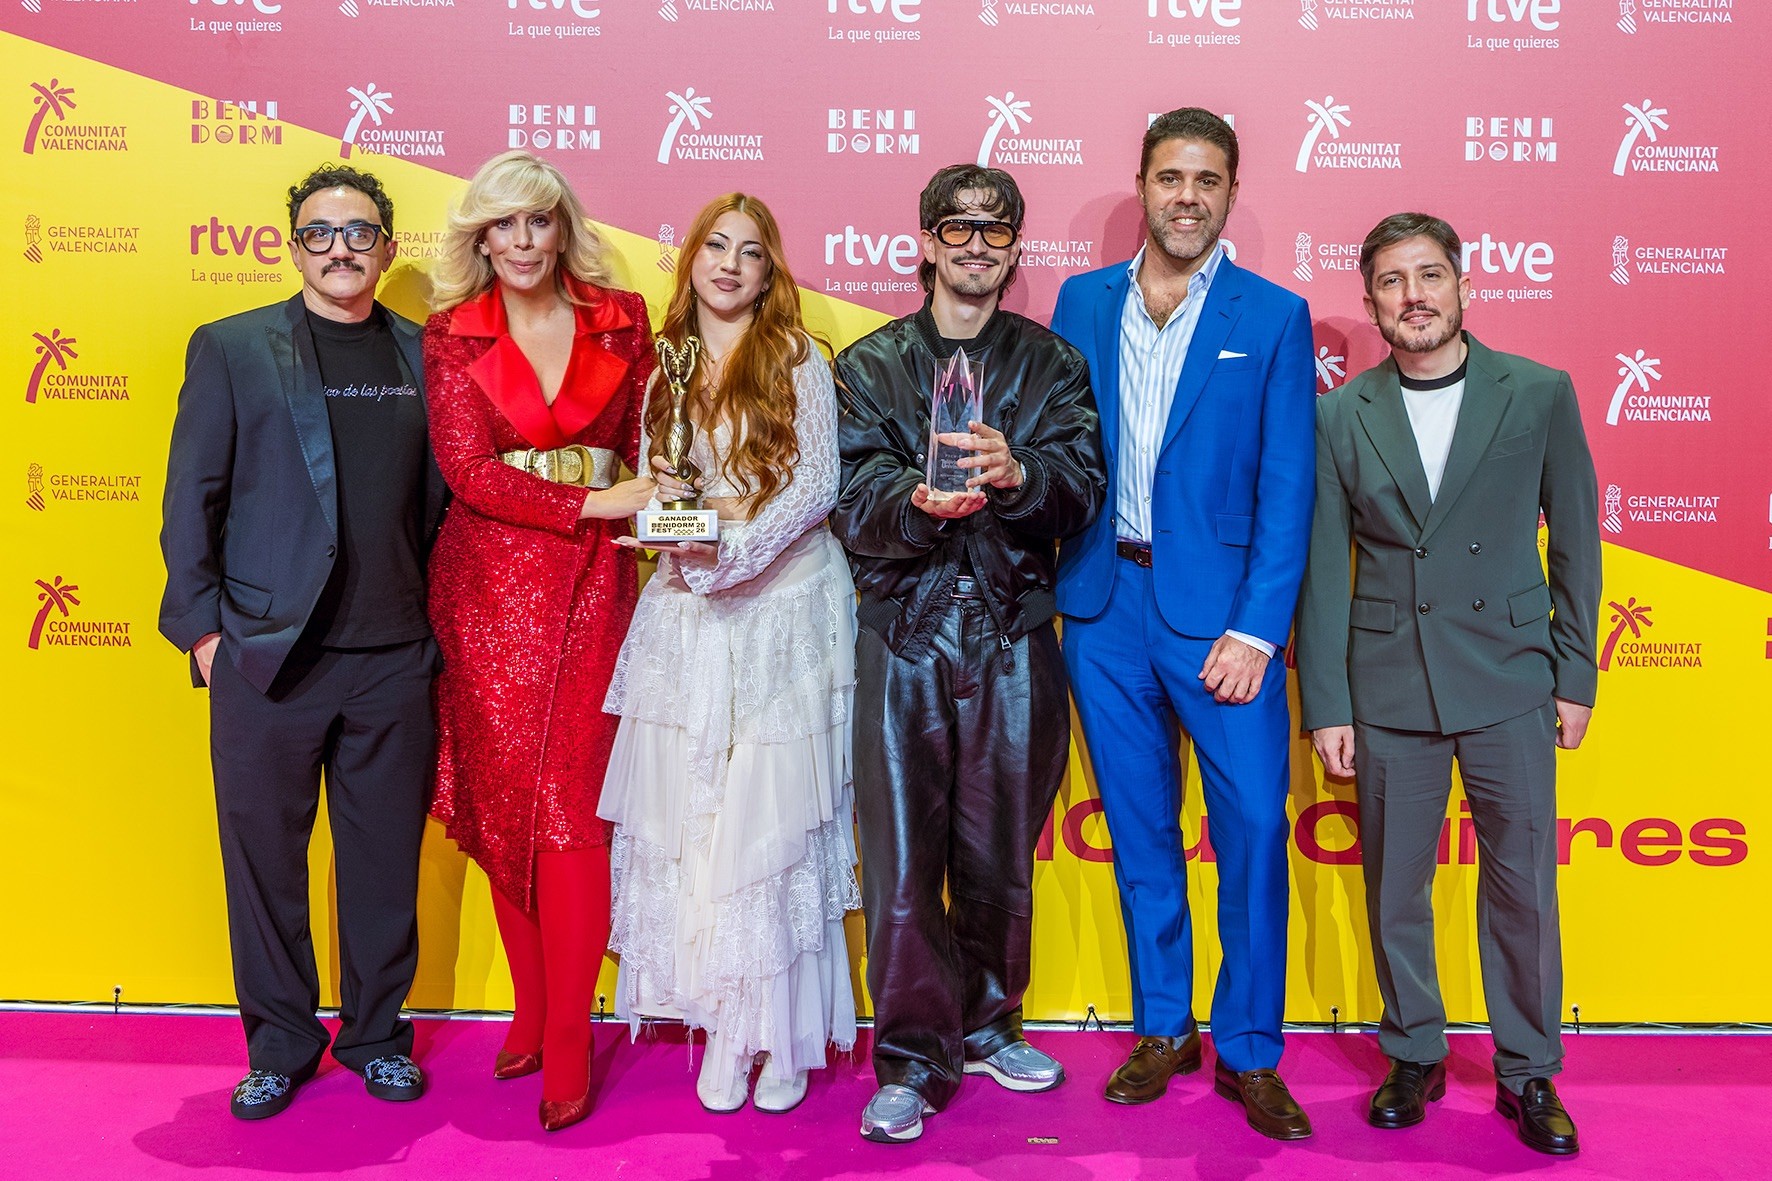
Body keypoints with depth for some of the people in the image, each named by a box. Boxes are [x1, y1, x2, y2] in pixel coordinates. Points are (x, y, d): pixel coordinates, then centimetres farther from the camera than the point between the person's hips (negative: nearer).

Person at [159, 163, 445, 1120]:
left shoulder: (424, 355, 9)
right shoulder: (231, 347, 4)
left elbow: (443, 498, 11)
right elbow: (190, 497, 3)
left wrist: (439, 623, 6)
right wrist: (201, 626, -3)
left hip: (394, 657, 2)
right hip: (267, 654, -1)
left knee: (387, 860, 10)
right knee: (264, 857, 9)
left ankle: (375, 1033, 28)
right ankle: (279, 1046, 27)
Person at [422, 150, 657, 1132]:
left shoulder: (621, 320, 8)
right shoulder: (452, 334, 5)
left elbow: (645, 444, 12)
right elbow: (468, 469, -5)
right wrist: (595, 502, -15)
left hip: (591, 581, -1)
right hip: (489, 582, 1)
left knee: (568, 803, -4)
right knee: (502, 800, 6)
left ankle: (568, 1043, 4)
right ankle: (532, 1007, 23)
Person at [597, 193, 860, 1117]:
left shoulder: (798, 362, 1)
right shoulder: (663, 368, 13)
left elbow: (818, 484, -6)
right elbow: (648, 485, 15)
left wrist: (734, 546, -16)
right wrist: (665, 506, -7)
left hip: (785, 605, -3)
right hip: (687, 612, 4)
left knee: (773, 815, -2)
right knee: (690, 815, 2)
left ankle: (780, 1024, 10)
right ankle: (723, 1023, 14)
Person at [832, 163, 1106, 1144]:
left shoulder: (1052, 364, 9)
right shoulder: (870, 365, 7)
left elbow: (1082, 491, -6)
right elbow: (855, 506, -5)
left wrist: (1016, 475, -26)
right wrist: (920, 505, -25)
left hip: (1012, 632, 1)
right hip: (904, 630, -1)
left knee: (1000, 851, 11)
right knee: (902, 855, 0)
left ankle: (986, 1023, 33)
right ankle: (915, 1057, 16)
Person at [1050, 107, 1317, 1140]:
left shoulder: (1274, 316, 2)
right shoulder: (1084, 301, 10)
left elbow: (1286, 485, -4)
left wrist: (1256, 628, -12)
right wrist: (1060, 584, -1)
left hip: (1218, 610, -3)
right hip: (1104, 602, 3)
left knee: (1253, 830, -2)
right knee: (1139, 828, 12)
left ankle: (1250, 1053, 15)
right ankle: (1163, 1028, 27)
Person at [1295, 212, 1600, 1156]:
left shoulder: (1540, 394, 1)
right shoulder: (1340, 416, 2)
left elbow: (1574, 541, 5)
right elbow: (1322, 570, 2)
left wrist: (1575, 677, 3)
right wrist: (1325, 706, 0)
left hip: (1510, 684, 0)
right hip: (1388, 687, 1)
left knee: (1522, 886, 6)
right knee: (1394, 888, 10)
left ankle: (1528, 1072, 26)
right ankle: (1413, 1057, 29)